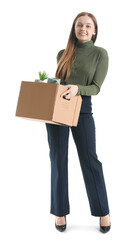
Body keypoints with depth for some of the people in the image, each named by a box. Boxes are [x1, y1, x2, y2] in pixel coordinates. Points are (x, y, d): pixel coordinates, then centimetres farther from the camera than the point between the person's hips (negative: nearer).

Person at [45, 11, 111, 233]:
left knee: (89, 160, 0)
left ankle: (103, 212, 14)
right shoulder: (62, 54, 10)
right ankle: (60, 211, 16)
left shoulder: (100, 53, 0)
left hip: (82, 109, -3)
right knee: (58, 160, 5)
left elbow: (96, 87, -7)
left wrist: (77, 89, -25)